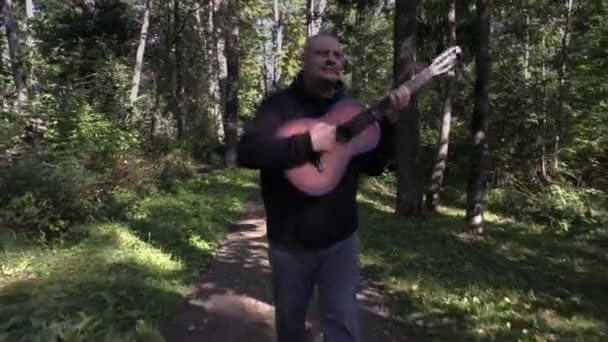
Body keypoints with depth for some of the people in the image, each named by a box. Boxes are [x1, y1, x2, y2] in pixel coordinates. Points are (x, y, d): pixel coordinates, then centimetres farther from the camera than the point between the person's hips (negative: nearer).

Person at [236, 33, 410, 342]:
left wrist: (389, 123, -9)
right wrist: (309, 142, -31)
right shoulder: (279, 104, -8)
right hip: (289, 241, -2)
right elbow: (247, 152, -24)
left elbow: (374, 167, 5)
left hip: (340, 239, 2)